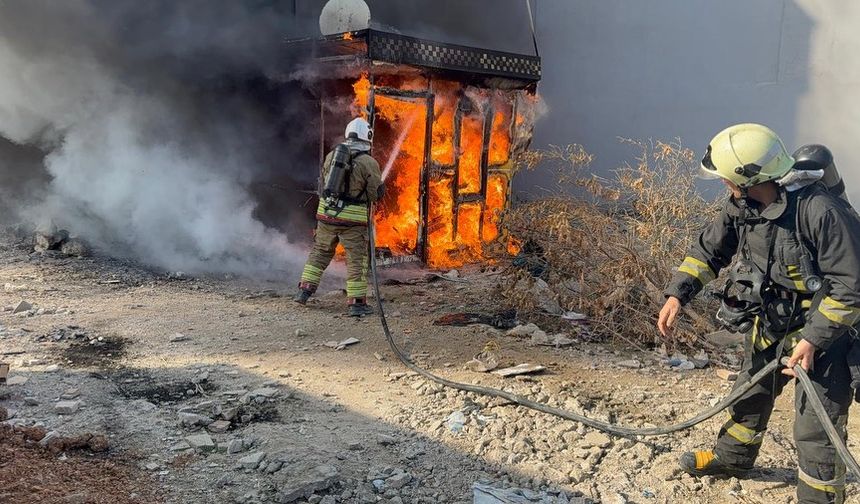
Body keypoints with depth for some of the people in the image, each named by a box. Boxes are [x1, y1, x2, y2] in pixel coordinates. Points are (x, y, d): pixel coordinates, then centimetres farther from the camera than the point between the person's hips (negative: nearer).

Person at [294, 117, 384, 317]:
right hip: (353, 218, -4)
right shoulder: (369, 162, -8)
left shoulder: (331, 155, 6)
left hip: (327, 213, 4)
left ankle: (304, 291, 22)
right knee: (357, 260, 3)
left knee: (319, 252, 20)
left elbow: (324, 182, 15)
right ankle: (357, 303, 3)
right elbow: (376, 194, -3)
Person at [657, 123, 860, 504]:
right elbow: (709, 250, 5)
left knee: (816, 429, -4)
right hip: (769, 323, 8)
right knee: (750, 396, 26)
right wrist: (678, 294, -6)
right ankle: (733, 456, 51)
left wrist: (812, 340, -27)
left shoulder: (822, 212, -31)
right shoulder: (742, 206, -9)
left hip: (822, 333, -7)